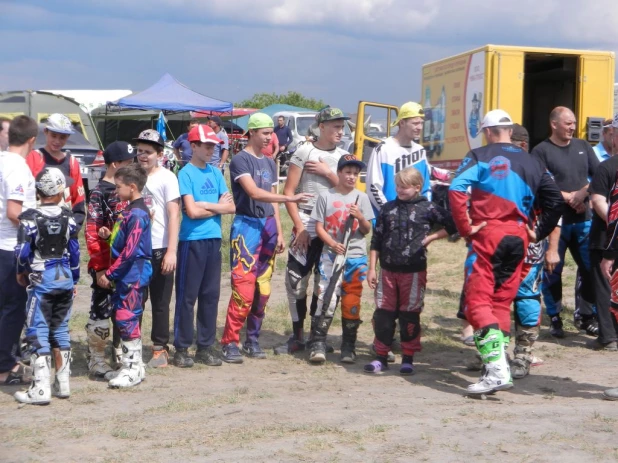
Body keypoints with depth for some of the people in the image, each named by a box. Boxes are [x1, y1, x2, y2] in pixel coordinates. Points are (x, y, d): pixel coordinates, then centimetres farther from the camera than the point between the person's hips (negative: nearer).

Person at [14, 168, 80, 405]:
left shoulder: (29, 218, -12)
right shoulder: (68, 217, 0)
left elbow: (23, 252, -13)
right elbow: (74, 251, 6)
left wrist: (21, 272, 6)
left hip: (41, 280, -4)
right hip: (65, 279, 5)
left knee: (38, 332, -2)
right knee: (60, 330, 14)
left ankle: (41, 389, -7)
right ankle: (63, 384, 17)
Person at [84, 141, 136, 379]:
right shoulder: (100, 192, -12)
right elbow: (92, 233, -16)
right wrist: (99, 267, -18)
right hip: (106, 265, -8)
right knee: (101, 312, -1)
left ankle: (121, 355, 26)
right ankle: (96, 362, 6)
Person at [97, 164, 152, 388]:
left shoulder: (137, 214, -18)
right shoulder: (129, 210, 14)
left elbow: (130, 250, -22)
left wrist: (109, 274, -18)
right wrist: (109, 234, 4)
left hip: (134, 275, -10)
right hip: (125, 275, 10)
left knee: (127, 319, -6)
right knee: (123, 318, 14)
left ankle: (134, 369, 1)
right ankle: (130, 366, 23)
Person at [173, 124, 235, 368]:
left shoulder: (215, 173, 11)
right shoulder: (186, 174, -6)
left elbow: (230, 206, 5)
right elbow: (192, 211, -14)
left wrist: (207, 205, -9)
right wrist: (218, 206, -2)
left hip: (214, 240, 6)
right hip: (192, 241, -6)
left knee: (211, 295, 8)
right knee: (187, 296, -1)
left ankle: (206, 346, 16)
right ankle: (181, 348, 6)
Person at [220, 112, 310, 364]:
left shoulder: (269, 163, 17)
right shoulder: (240, 160, -6)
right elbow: (254, 192, -18)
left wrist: (279, 232, 12)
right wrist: (290, 198, -23)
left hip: (268, 225, 7)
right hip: (247, 225, -7)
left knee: (263, 289, 6)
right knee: (243, 289, -12)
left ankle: (252, 340, 15)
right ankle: (230, 342, -7)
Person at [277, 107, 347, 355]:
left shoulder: (343, 156, 10)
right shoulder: (304, 152, -1)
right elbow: (288, 192, -3)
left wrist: (328, 173, -9)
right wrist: (299, 226, -10)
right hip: (306, 225, -3)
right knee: (296, 280, -4)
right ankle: (297, 336, 7)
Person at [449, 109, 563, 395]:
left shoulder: (480, 156, 0)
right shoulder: (532, 162, 15)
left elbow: (456, 189, -15)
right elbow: (556, 201, 14)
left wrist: (465, 228, -9)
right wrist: (539, 232, 18)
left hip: (487, 234, -5)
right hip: (518, 237, 5)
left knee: (477, 300, -6)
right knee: (502, 301, 14)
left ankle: (497, 369, -20)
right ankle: (498, 364, 12)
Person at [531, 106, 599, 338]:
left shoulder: (583, 146, 12)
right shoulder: (541, 151, -5)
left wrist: (583, 193, -9)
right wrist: (568, 198, -14)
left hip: (584, 219, 5)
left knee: (591, 268, 5)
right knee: (553, 271, 1)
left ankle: (587, 316, 17)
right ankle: (555, 319, 10)